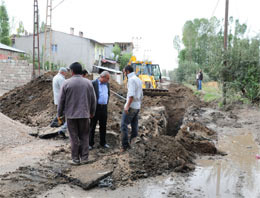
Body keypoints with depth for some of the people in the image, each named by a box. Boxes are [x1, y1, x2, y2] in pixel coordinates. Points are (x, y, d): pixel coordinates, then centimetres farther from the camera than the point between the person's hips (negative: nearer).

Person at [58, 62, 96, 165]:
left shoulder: (67, 83, -5)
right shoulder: (88, 82, 2)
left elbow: (61, 100, -2)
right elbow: (93, 99, 6)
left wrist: (60, 114, 9)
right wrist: (92, 112, 18)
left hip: (71, 114, -2)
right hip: (84, 114, 2)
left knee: (74, 138, 6)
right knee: (84, 137, 10)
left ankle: (75, 159, 12)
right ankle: (84, 158, 13)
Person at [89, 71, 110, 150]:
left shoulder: (107, 84, 10)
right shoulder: (93, 83, -11)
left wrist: (106, 102, 14)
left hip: (104, 107, 6)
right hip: (96, 107, -6)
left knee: (103, 126, 12)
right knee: (92, 126, 4)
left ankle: (103, 142, 23)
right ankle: (90, 143, 12)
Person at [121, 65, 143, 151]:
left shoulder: (131, 79, -12)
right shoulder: (139, 80, 17)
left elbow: (131, 94, -24)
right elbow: (141, 96, 21)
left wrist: (127, 106, -29)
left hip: (131, 106, -9)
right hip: (137, 107, 9)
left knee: (124, 125, -5)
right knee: (134, 126, 9)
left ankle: (125, 145, -6)